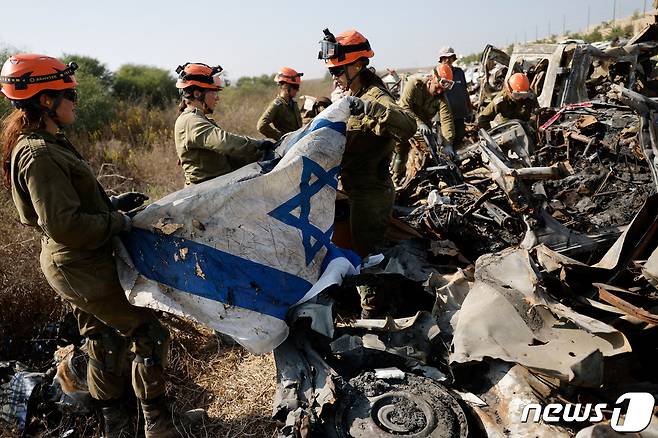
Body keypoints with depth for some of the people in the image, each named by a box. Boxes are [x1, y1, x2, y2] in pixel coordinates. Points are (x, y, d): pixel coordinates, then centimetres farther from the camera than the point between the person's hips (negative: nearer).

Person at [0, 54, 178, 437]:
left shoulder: (46, 143, 7)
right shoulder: (39, 155, -24)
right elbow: (65, 225, -28)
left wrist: (113, 201, 7)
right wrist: (120, 222, -18)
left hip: (74, 265, 10)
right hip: (85, 269, -10)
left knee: (103, 340, 22)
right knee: (147, 332, 1)